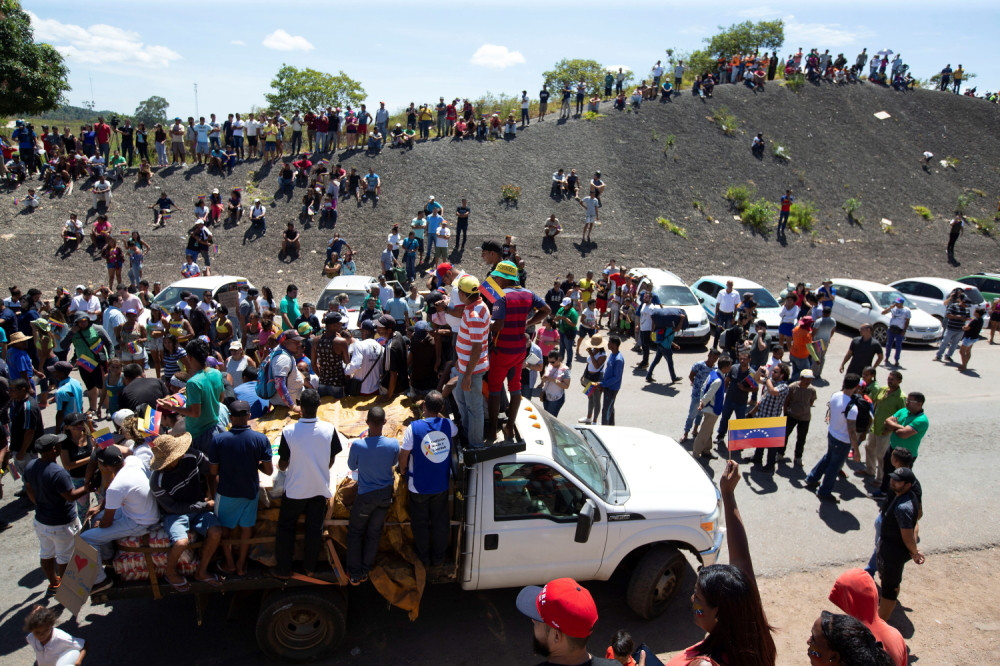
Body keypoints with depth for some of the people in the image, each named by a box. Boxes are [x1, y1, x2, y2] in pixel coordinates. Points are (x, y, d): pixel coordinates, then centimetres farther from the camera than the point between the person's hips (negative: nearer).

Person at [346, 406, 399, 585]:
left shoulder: (357, 445, -26)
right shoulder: (393, 444, -20)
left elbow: (352, 466, -5)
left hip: (365, 495, -2)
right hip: (385, 493, 2)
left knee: (355, 532, 19)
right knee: (374, 533, 19)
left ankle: (354, 574, 25)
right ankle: (365, 571, 32)